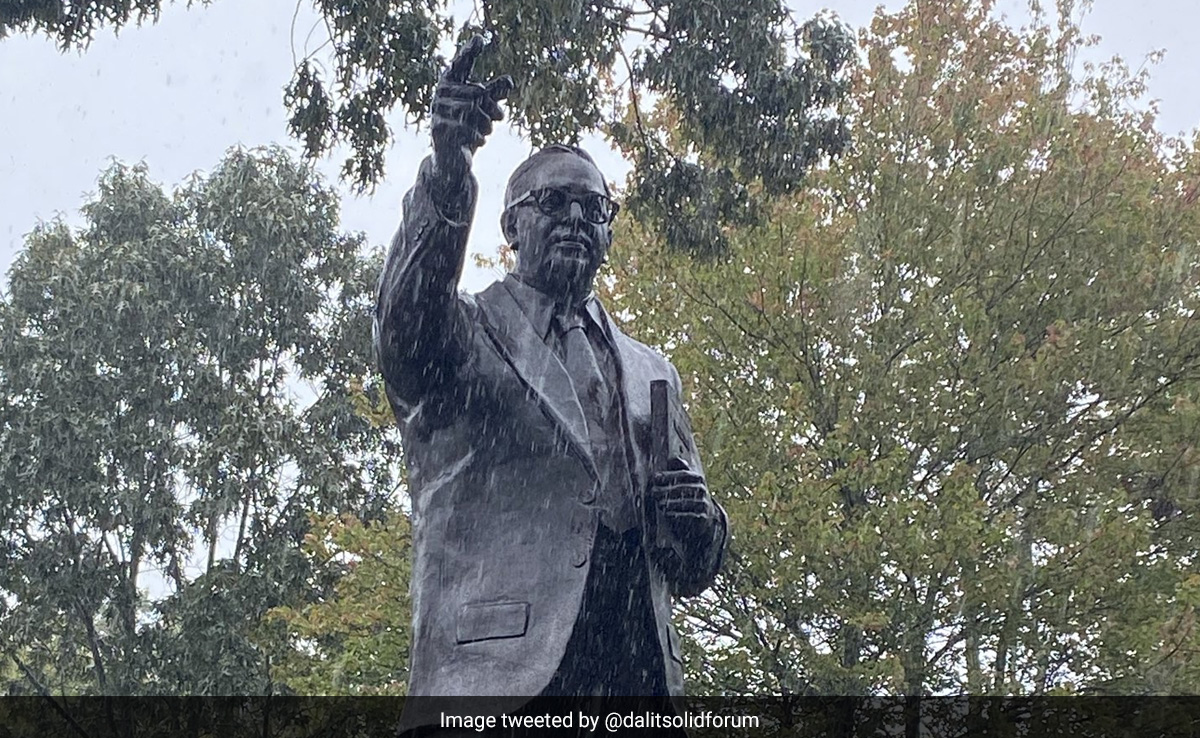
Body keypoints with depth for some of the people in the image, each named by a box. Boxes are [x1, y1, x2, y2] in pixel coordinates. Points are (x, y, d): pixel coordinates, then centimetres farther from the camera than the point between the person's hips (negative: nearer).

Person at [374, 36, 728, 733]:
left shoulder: (650, 370, 25)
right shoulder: (465, 330, 13)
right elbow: (411, 312, -14)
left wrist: (697, 521, 2)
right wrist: (449, 169, -30)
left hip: (640, 674, 4)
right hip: (498, 670, -4)